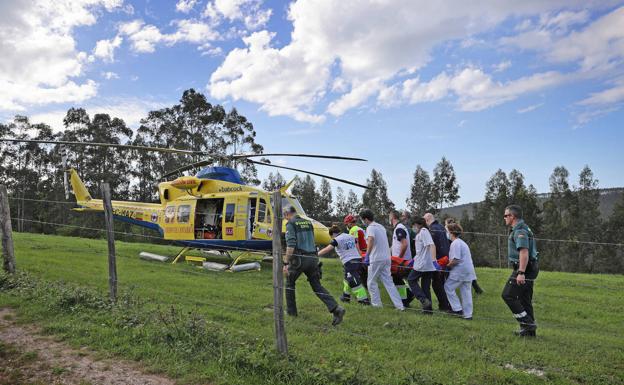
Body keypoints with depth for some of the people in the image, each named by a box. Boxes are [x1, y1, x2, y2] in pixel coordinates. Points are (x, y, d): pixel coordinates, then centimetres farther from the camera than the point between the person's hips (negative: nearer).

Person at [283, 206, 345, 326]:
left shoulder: (291, 224, -5)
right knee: (317, 286, 6)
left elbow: (291, 245, -16)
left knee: (289, 282, 18)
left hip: (299, 259, -6)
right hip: (313, 258, 6)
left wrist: (286, 263, -15)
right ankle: (336, 308, -11)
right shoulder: (308, 223, 17)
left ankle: (291, 310, 24)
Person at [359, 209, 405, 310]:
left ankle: (376, 303, 11)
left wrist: (367, 255, -33)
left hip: (376, 258, -8)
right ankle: (399, 305, 3)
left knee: (372, 282, 8)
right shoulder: (381, 227, 18)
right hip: (387, 258, 8)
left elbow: (371, 240, -29)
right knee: (388, 282, 8)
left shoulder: (370, 227, -9)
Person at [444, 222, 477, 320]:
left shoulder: (455, 243, -14)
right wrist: (450, 263, 14)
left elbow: (455, 260, -21)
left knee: (448, 286, 3)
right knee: (466, 292, 10)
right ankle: (468, 314, 13)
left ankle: (457, 308, 1)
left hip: (460, 271, -9)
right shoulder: (462, 242, 19)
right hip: (468, 271, 9)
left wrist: (447, 266, -6)